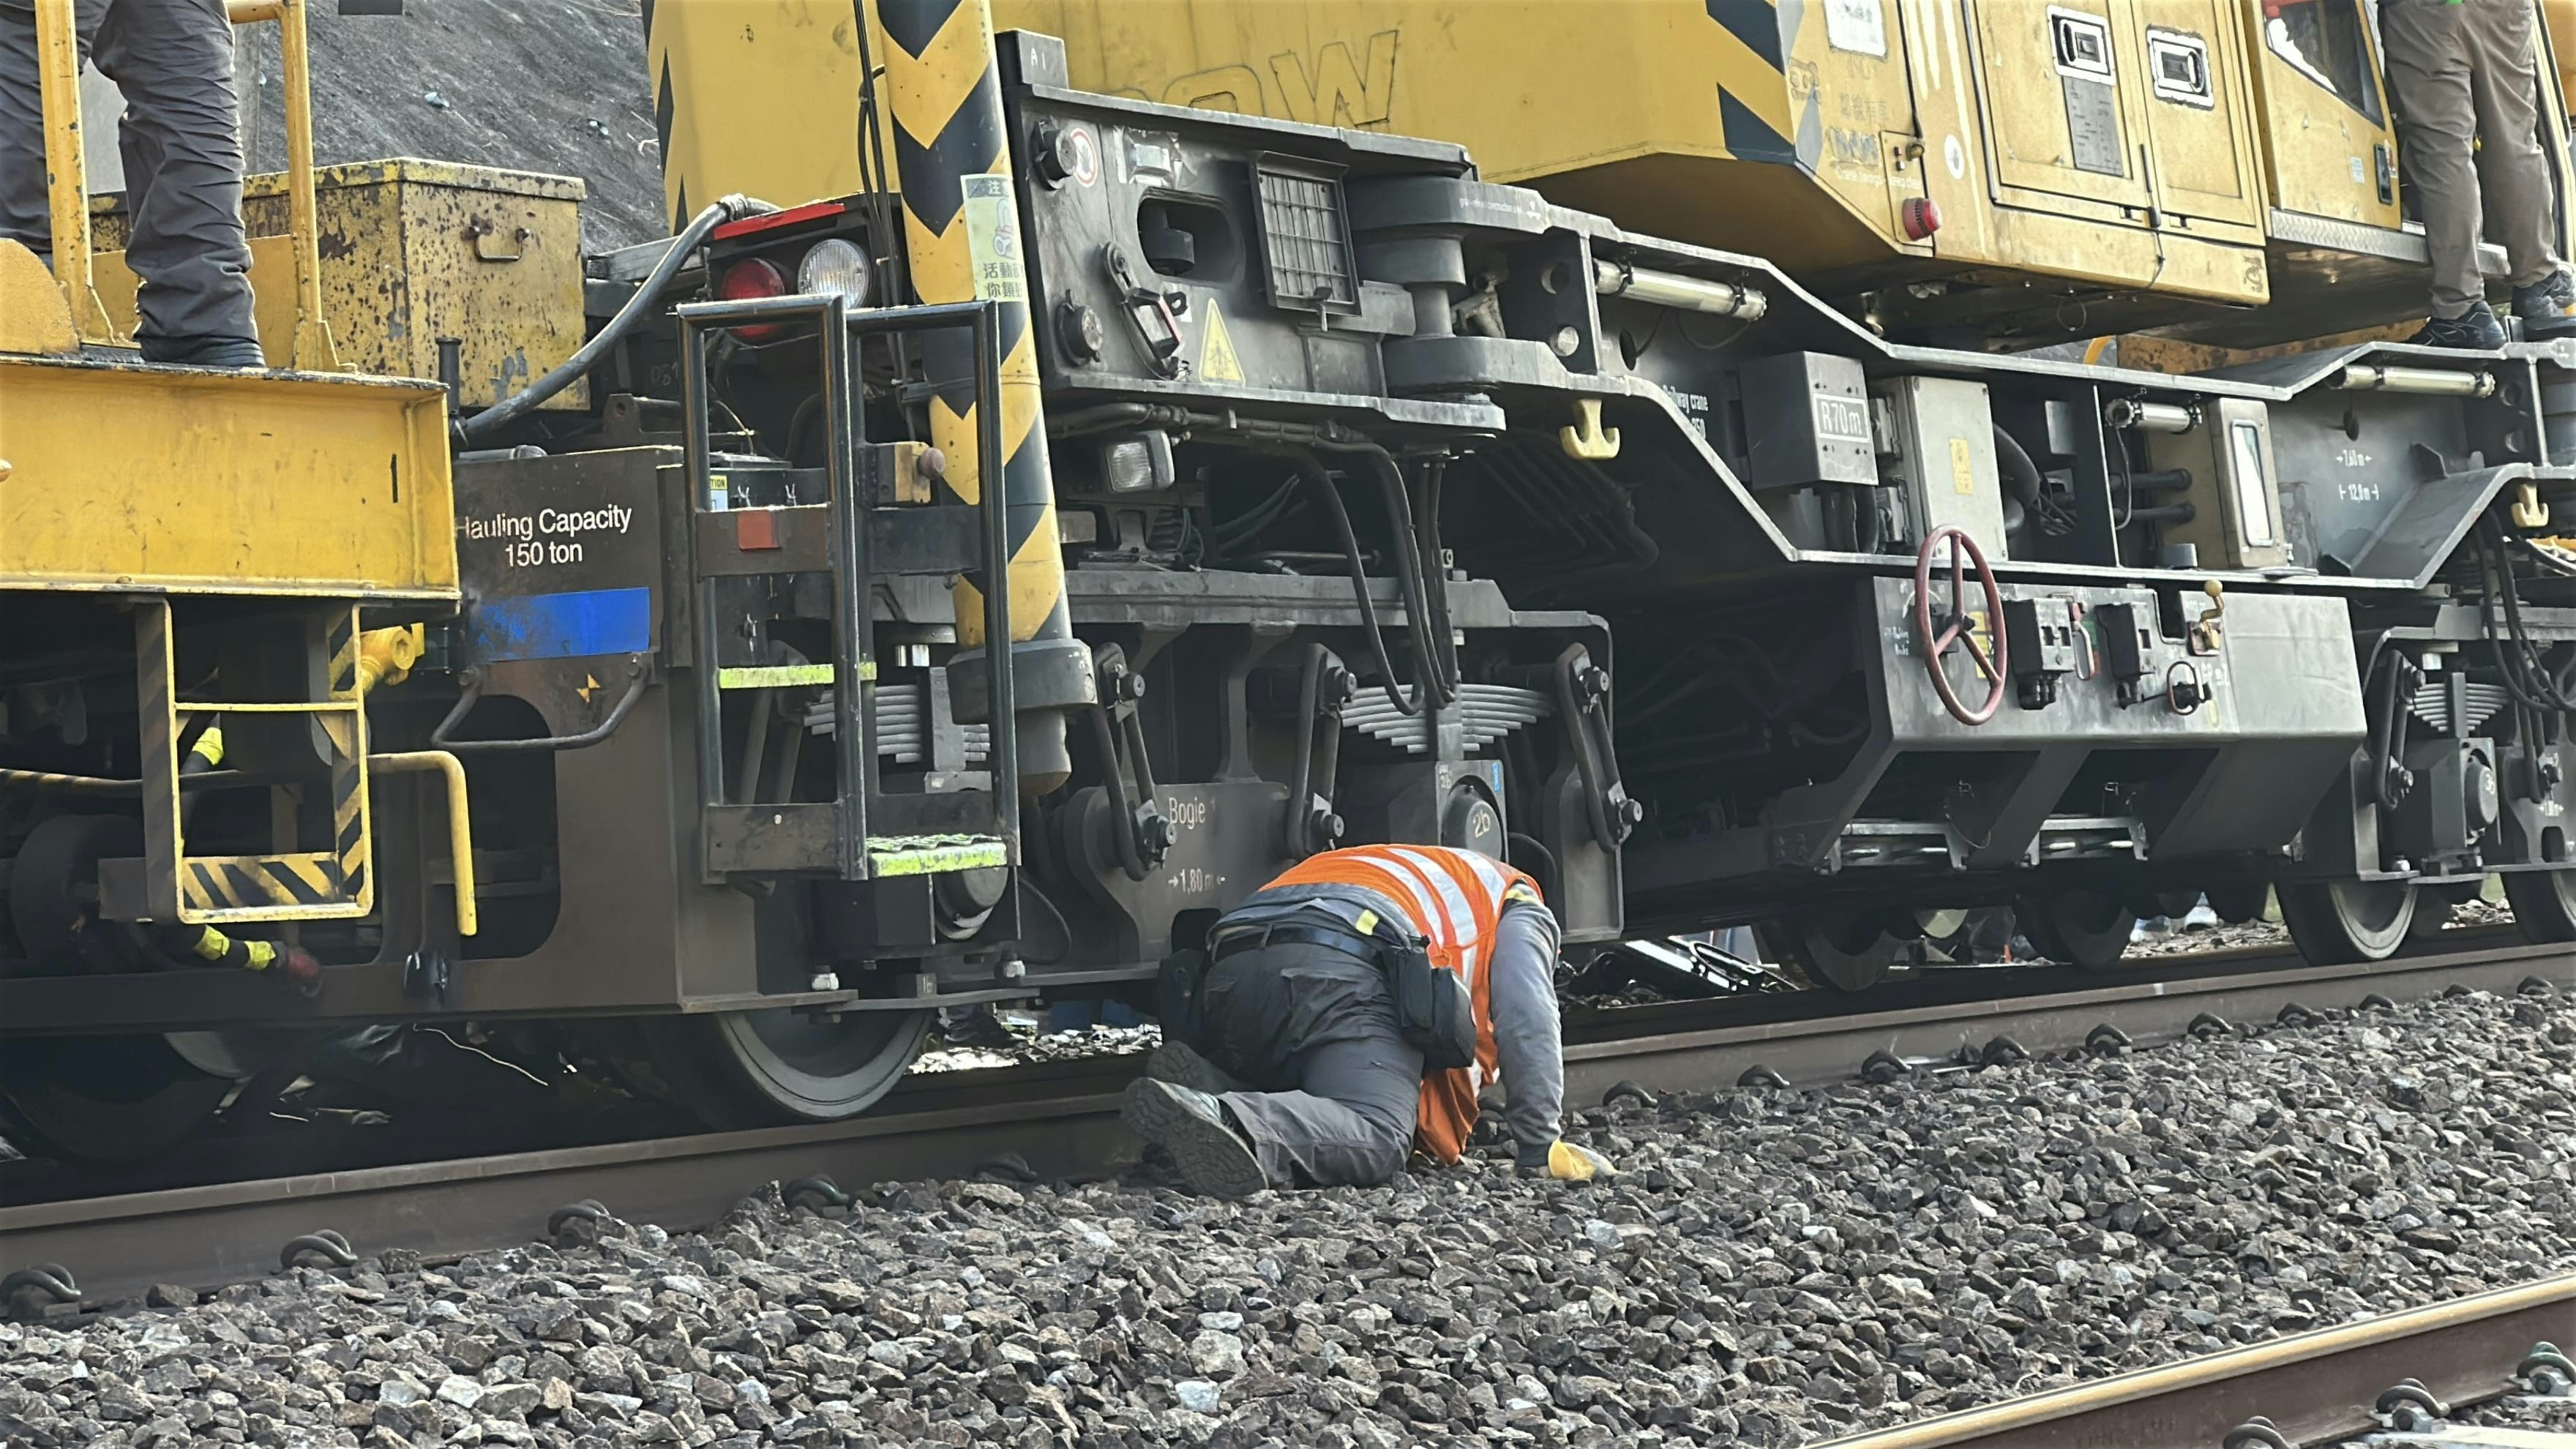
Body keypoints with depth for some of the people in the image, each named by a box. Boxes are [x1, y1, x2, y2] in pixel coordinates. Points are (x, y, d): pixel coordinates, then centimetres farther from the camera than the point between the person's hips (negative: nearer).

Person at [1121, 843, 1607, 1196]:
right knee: (1376, 1139, -21)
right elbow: (1527, 1022, 14)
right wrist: (1540, 1148, 16)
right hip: (1340, 968, -7)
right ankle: (1209, 1118, -45)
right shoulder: (1521, 910, 31)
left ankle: (1204, 1086, -14)